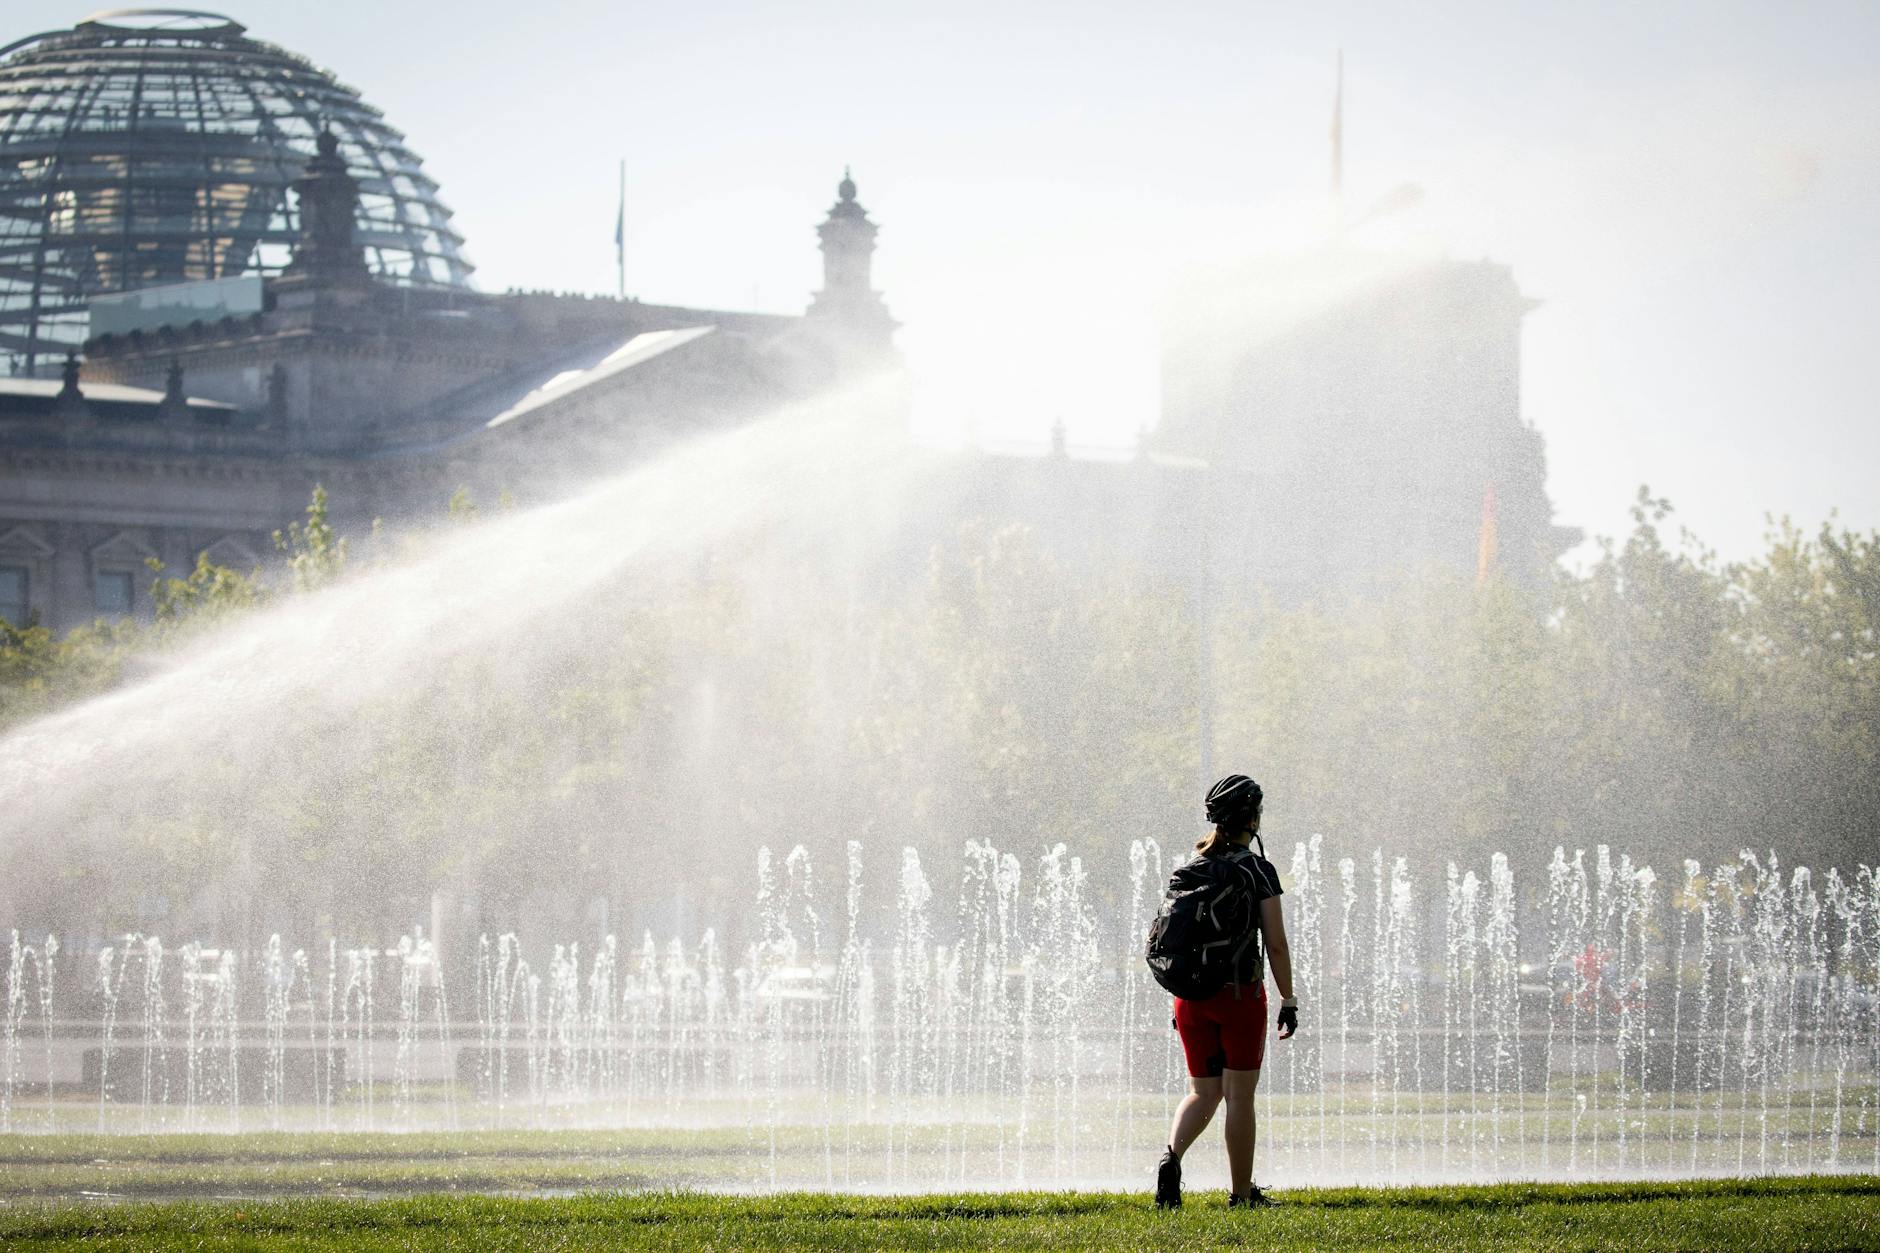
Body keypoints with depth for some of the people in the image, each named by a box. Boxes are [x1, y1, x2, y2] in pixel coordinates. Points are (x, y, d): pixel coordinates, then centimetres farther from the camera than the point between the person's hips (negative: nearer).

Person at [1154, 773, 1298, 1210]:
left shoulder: (1185, 870, 6)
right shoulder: (1257, 870, -8)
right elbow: (1276, 944, -9)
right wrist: (1288, 1000, -1)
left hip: (1191, 994, 4)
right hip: (1241, 993, -4)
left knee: (1203, 1092, 12)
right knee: (1240, 1095, 4)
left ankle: (1172, 1156, -14)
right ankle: (1242, 1194, 9)